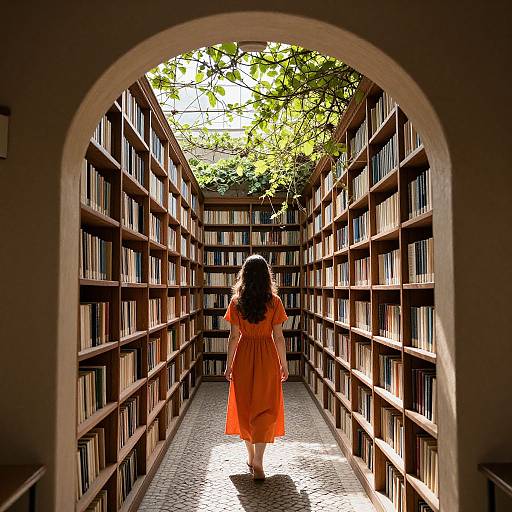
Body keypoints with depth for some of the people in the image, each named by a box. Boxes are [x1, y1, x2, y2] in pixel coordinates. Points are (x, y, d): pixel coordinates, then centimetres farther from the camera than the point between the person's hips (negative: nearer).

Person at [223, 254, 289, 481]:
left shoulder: (237, 302, -6)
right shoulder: (274, 301, -8)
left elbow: (234, 337, -4)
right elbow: (278, 337, -6)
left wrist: (229, 365, 5)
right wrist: (284, 364, 5)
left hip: (244, 356, 1)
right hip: (267, 357, -1)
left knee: (244, 406, 15)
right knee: (265, 407, 5)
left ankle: (251, 457, 28)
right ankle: (258, 463, -2)